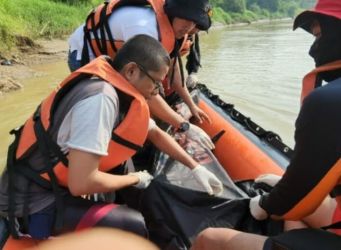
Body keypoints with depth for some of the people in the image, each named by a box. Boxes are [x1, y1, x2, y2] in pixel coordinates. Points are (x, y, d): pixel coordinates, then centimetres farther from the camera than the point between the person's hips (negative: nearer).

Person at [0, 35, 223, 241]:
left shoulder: (120, 90, 0)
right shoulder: (101, 97, -27)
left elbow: (156, 133, 14)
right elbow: (81, 183, -30)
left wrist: (195, 168, 10)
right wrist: (136, 179, -13)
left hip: (58, 184, 9)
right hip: (35, 203, -9)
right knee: (135, 225, -20)